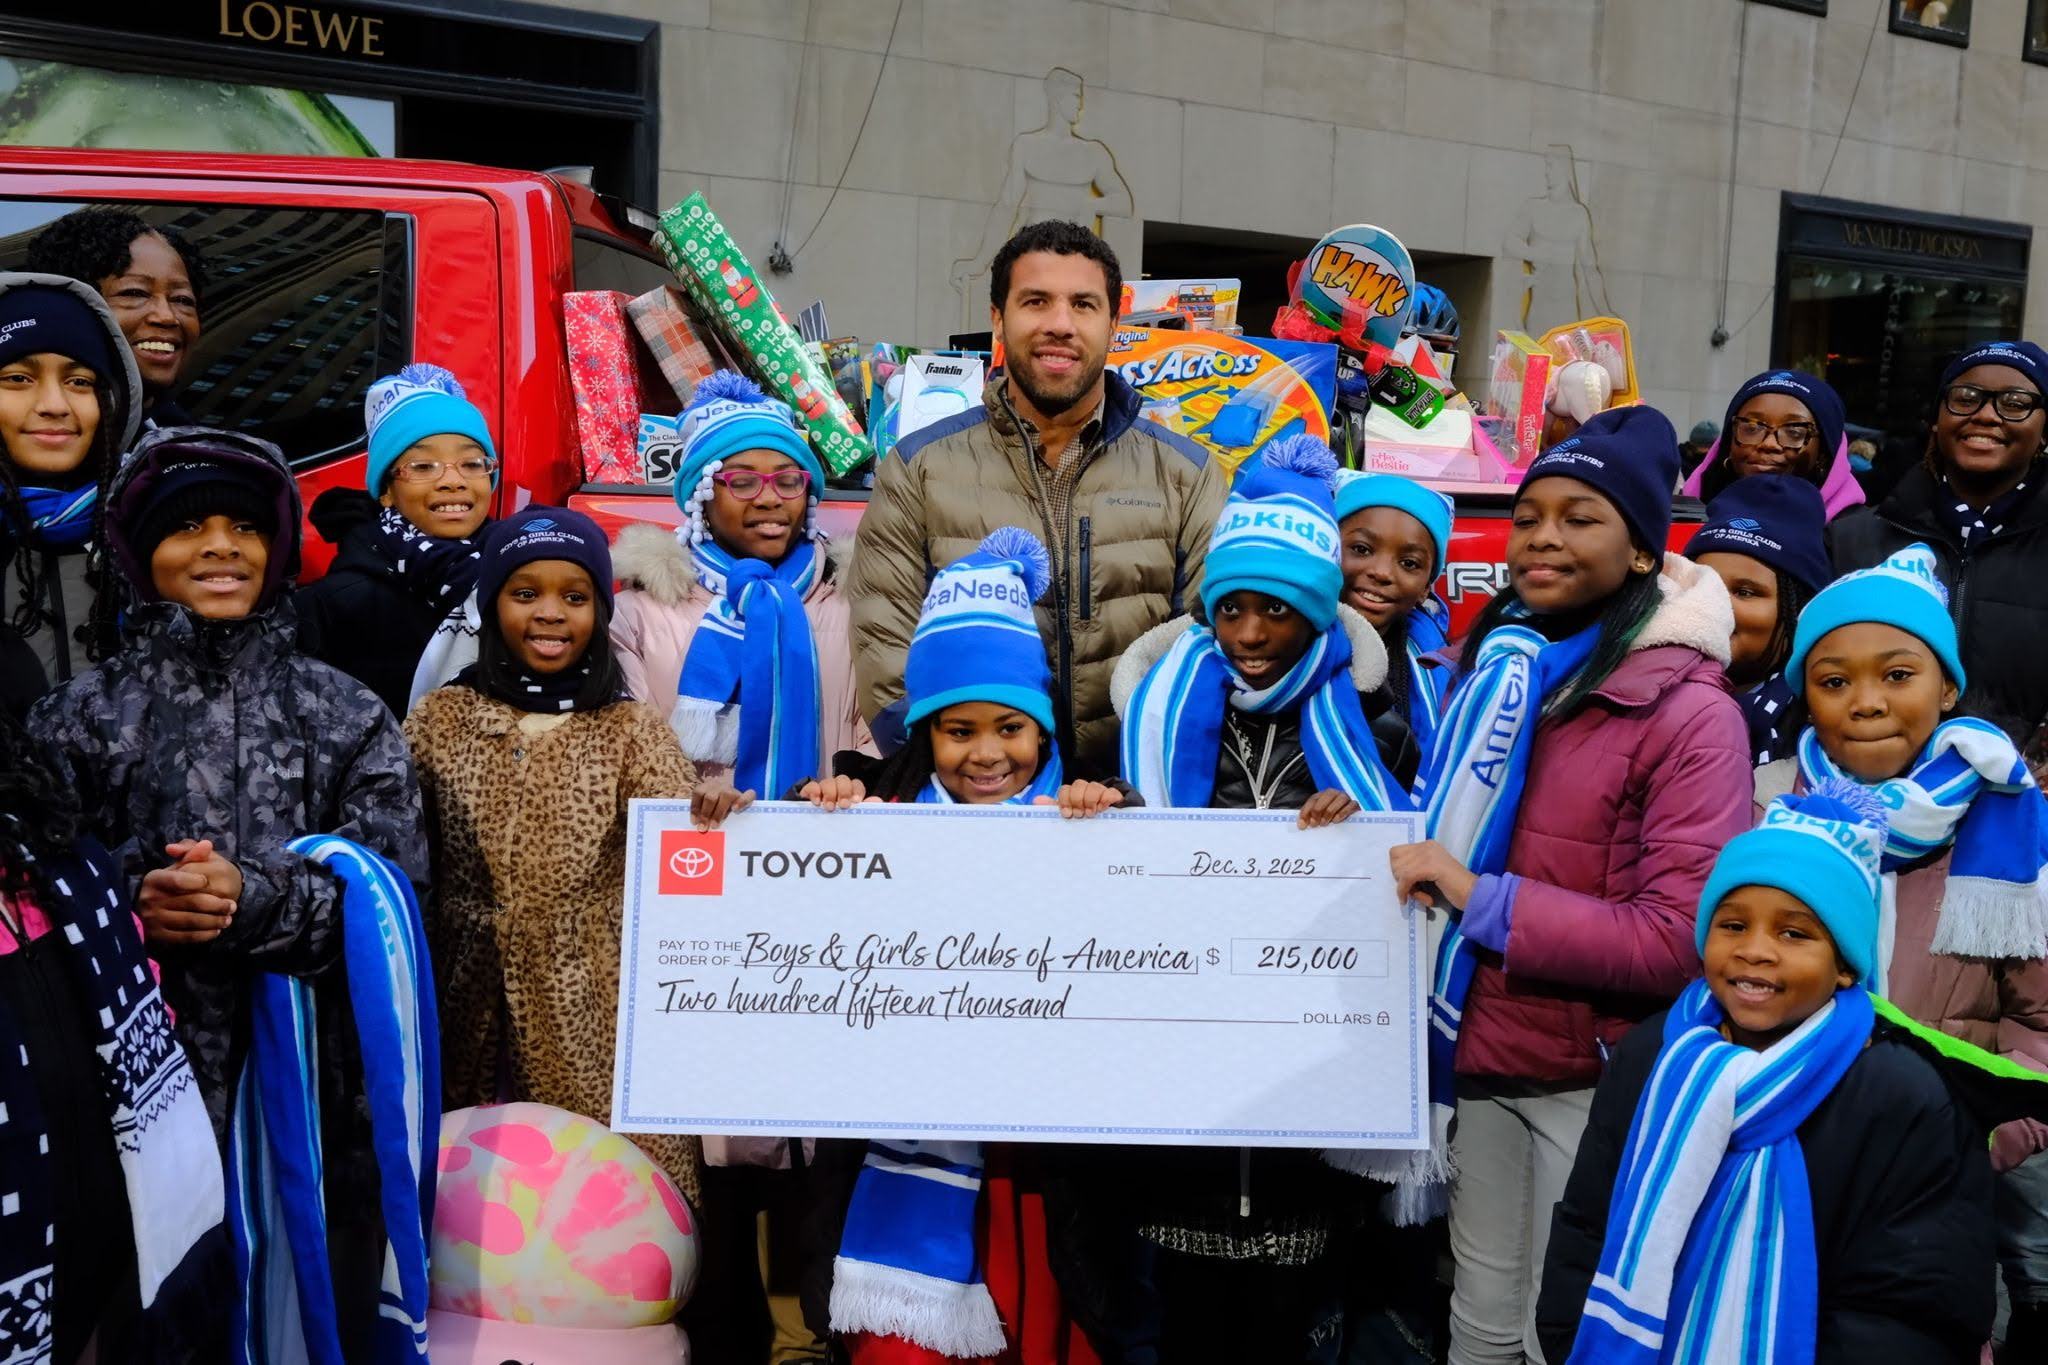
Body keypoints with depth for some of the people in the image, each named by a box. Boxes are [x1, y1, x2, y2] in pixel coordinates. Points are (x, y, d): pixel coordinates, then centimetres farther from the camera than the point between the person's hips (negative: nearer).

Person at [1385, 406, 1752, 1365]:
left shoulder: (1687, 712, -15)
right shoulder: (1497, 666, 7)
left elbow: (1680, 938, -21)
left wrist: (1483, 899, -23)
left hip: (1594, 1077, -6)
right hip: (1477, 1057, 6)